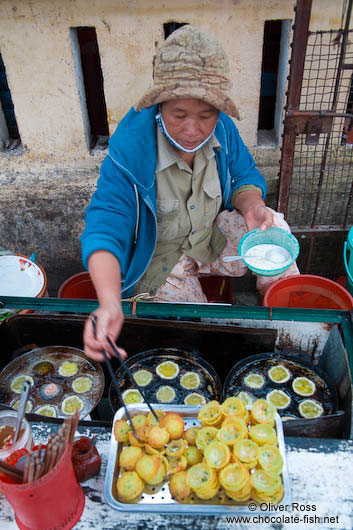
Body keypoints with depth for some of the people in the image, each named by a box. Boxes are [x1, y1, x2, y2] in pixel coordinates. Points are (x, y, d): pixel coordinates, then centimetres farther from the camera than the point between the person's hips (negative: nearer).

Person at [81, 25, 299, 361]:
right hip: (159, 258, -3)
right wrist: (109, 302, -51)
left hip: (213, 236, 4)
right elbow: (104, 230, -33)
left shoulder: (222, 128, -14)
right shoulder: (128, 149, -29)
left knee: (272, 225, -18)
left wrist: (251, 205, -25)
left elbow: (245, 178, 2)